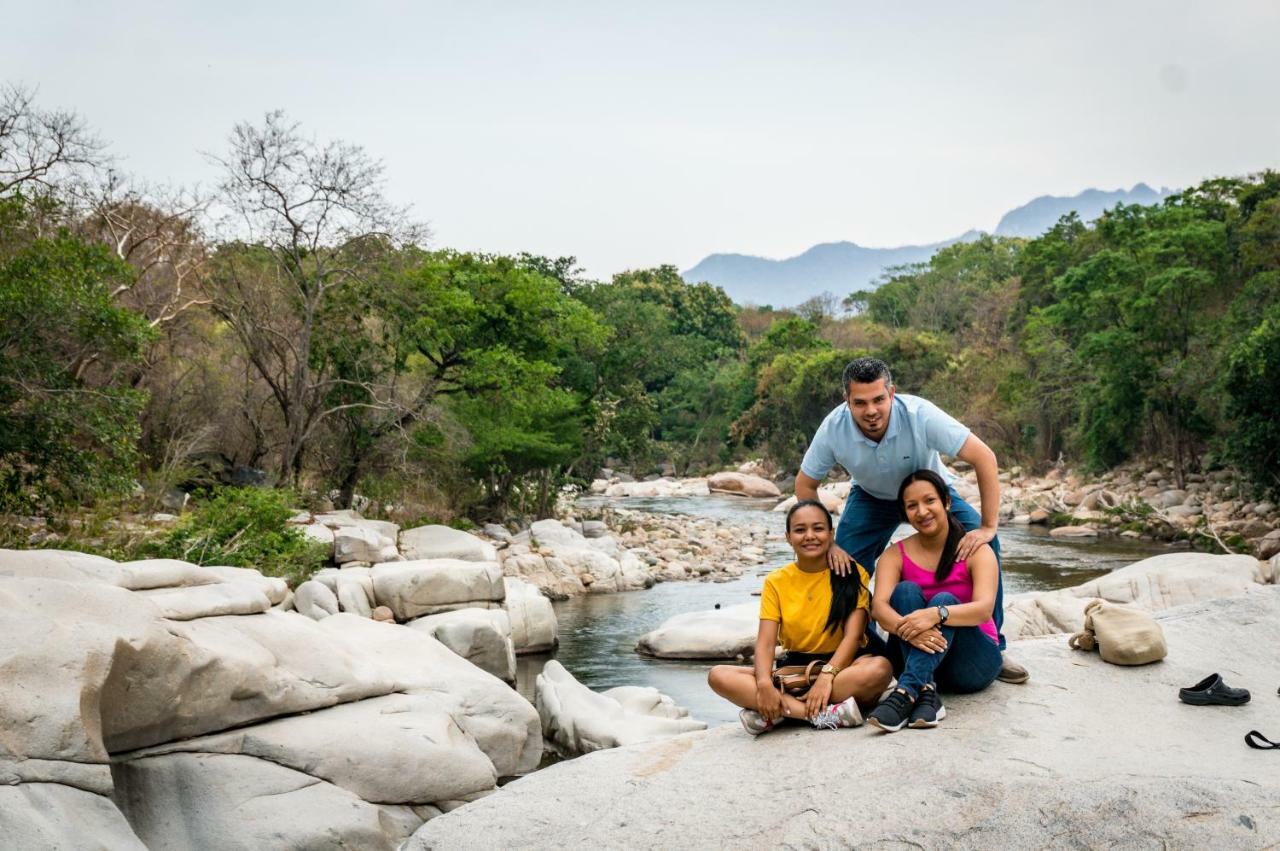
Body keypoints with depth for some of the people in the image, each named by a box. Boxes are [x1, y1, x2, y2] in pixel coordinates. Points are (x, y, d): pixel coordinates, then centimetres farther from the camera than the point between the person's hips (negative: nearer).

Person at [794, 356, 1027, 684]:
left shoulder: (920, 414, -38)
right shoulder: (833, 428, -30)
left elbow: (984, 458, -32)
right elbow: (805, 485, -13)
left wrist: (988, 526, -34)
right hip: (872, 497, 2)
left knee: (983, 545, -21)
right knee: (845, 564, -17)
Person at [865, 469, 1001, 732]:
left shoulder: (976, 550, -6)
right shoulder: (895, 555, 0)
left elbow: (984, 609, -23)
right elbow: (879, 607, -18)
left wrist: (935, 615, -42)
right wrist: (906, 627, -42)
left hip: (973, 662, -2)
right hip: (916, 658, 2)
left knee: (944, 600, -28)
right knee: (906, 590, -23)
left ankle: (906, 692, -47)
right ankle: (926, 692, -42)